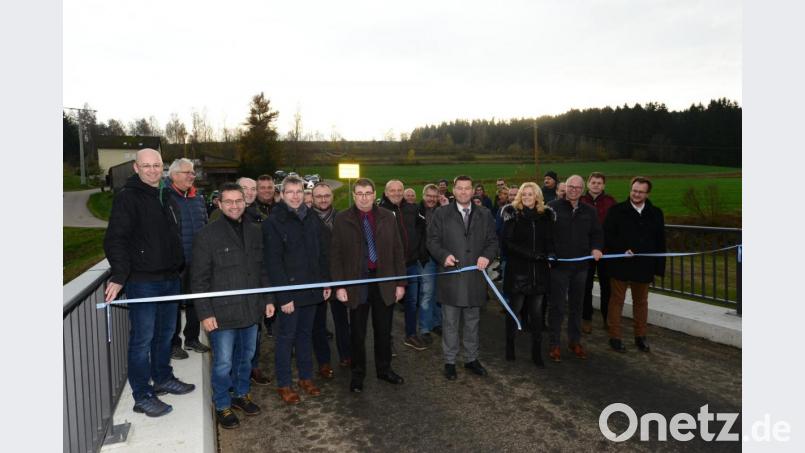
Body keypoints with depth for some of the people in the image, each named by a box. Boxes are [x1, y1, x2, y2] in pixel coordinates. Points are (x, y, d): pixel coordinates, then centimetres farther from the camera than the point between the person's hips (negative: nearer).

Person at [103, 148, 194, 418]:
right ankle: (143, 396, 10)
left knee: (165, 333, 18)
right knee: (142, 339, 0)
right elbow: (115, 241, -15)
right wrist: (119, 277, -23)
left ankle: (163, 378, 33)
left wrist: (178, 267, 20)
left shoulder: (166, 197, 14)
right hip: (142, 282, -7)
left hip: (170, 279, 7)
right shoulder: (128, 198, -9)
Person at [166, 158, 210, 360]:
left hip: (197, 262, 6)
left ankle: (192, 339, 32)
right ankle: (173, 344, 20)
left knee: (194, 301, 16)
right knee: (174, 304, 6)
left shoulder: (198, 198, 11)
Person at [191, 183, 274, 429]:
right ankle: (222, 406, 26)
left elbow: (263, 270, 14)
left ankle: (241, 394, 39)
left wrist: (268, 299, 10)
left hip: (251, 310, 5)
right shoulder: (207, 235, -9)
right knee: (223, 364, 6)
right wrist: (205, 313, -12)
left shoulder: (254, 232, 7)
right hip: (222, 313, -5)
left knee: (245, 358, 19)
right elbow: (199, 279, -9)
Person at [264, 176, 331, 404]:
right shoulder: (274, 222, -10)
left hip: (311, 289, 5)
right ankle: (283, 384, 19)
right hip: (289, 290, -5)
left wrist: (326, 281, 7)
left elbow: (321, 254, 13)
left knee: (306, 333, 16)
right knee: (286, 337, 6)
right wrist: (283, 296, -18)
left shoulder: (312, 219, 7)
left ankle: (306, 377, 29)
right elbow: (273, 262, -14)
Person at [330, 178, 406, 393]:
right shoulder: (342, 219, -3)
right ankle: (357, 373, 27)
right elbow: (335, 255, -3)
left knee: (384, 330, 14)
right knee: (358, 332, 10)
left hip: (384, 282, 2)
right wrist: (339, 285, -8)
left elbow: (397, 251, 4)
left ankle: (384, 369, 32)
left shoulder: (387, 217, 3)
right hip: (356, 282, -2)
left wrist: (400, 282, 1)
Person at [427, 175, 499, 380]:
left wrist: (487, 256, -11)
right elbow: (432, 240, 0)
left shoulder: (484, 214, 8)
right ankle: (450, 361, 20)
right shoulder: (441, 213, 1)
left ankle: (471, 358, 29)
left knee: (472, 322, 14)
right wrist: (444, 255, -18)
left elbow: (492, 240, 8)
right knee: (450, 323, 7)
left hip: (475, 277, 2)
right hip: (451, 277, -2)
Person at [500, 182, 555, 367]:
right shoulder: (513, 214, -2)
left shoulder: (546, 215, 8)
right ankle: (510, 346, 25)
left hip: (539, 272, 3)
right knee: (514, 310, 9)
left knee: (536, 313, 7)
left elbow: (550, 241, 13)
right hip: (517, 271, -3)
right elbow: (507, 242, -9)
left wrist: (550, 255, -7)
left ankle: (537, 352, 16)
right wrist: (529, 254, -19)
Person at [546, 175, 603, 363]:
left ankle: (575, 341, 29)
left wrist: (596, 248, 0)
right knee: (557, 306, 2)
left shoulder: (589, 211, 9)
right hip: (558, 264, -4)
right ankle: (554, 344, 14)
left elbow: (597, 233, 18)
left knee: (577, 305, 15)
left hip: (580, 265, 5)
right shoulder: (552, 207, -6)